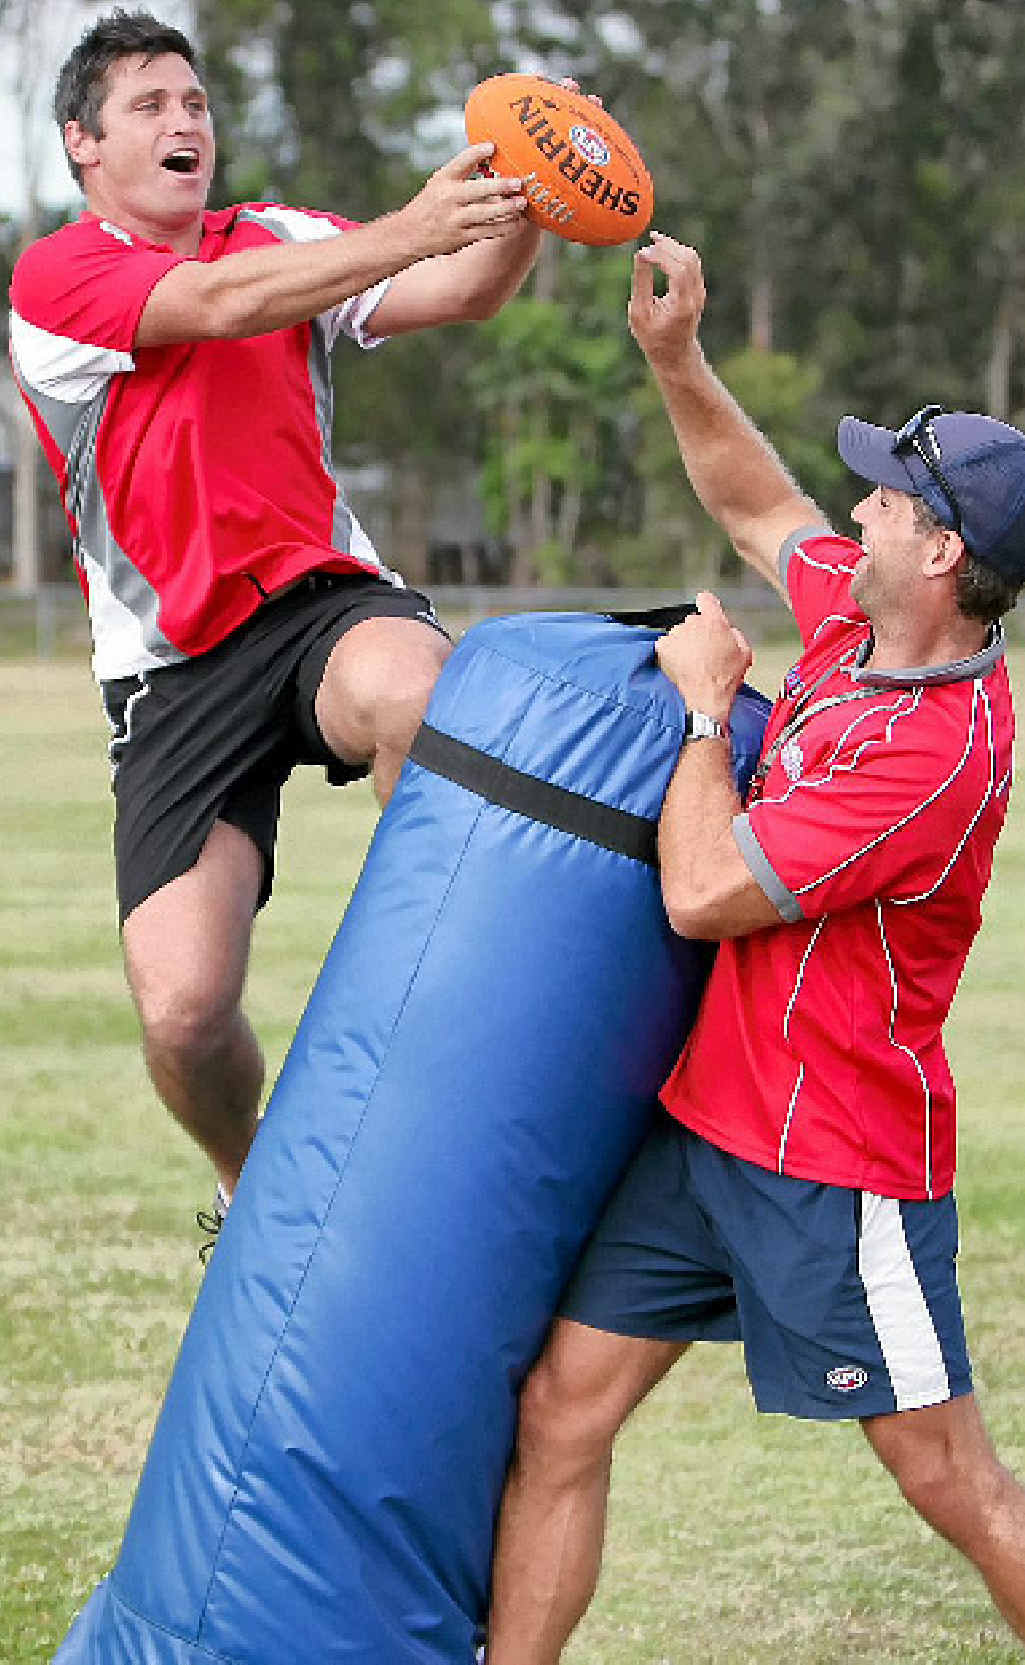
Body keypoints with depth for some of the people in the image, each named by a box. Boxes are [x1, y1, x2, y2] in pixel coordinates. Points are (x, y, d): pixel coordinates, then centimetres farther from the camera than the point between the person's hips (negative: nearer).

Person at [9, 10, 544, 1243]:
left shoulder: (280, 238, 12)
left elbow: (459, 294, 0)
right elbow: (222, 303, -18)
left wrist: (522, 207, -21)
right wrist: (409, 230, -30)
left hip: (325, 595, 2)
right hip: (178, 669, -2)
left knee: (414, 690, -38)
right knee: (183, 1011, -12)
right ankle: (252, 1188, 21)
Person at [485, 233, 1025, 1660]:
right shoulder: (854, 618, 3)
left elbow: (704, 893, -23)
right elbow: (759, 506, 24)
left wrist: (706, 699, -11)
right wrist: (674, 356, 11)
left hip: (840, 1165, -9)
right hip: (706, 1117, 9)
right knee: (560, 1408, 4)